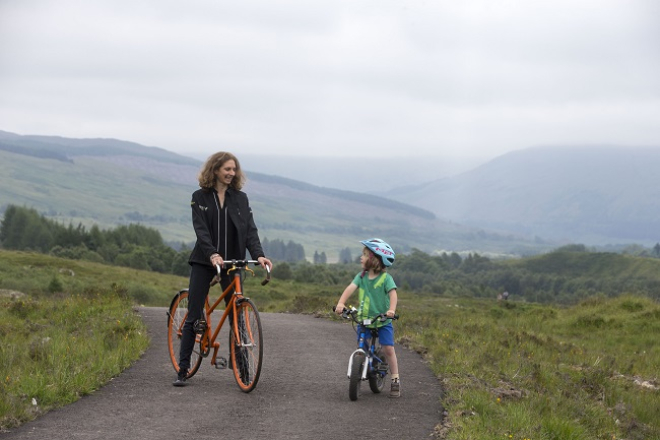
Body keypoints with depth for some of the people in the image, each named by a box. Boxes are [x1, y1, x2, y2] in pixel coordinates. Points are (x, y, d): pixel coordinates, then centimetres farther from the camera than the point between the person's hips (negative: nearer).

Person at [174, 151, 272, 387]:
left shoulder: (240, 198, 6)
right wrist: (212, 254, -29)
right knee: (193, 316, -3)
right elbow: (200, 229, -12)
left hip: (232, 262, 2)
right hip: (204, 262, -2)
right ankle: (183, 369, 2)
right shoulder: (200, 197, 0)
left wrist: (258, 254, -20)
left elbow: (250, 229, -2)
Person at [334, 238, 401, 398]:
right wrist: (341, 303, -30)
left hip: (383, 320, -4)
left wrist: (391, 309, -42)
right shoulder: (361, 276, 1)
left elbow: (393, 294, -23)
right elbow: (350, 288, -13)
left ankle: (395, 380, -1)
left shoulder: (386, 278, -10)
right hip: (364, 318, 4)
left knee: (388, 348, -10)